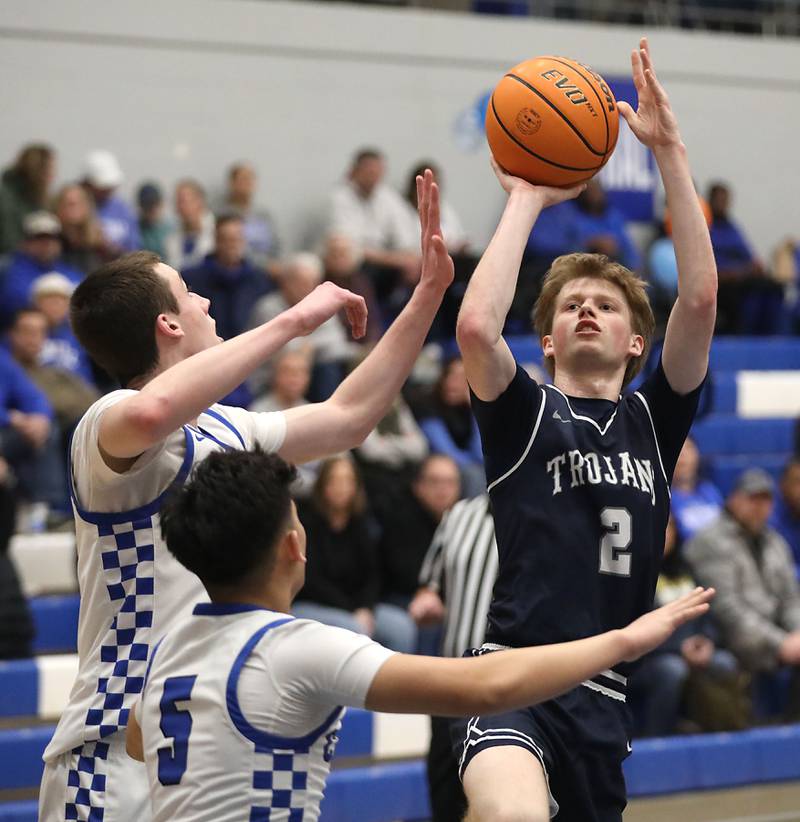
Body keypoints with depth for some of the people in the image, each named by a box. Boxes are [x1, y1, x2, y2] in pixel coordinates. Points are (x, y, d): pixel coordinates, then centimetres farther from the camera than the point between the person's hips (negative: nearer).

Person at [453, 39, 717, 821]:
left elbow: (700, 298, 0)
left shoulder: (653, 420, 14)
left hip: (605, 697, 5)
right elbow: (476, 325, -17)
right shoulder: (523, 415, 5)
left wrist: (669, 151, -4)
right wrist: (526, 199, -7)